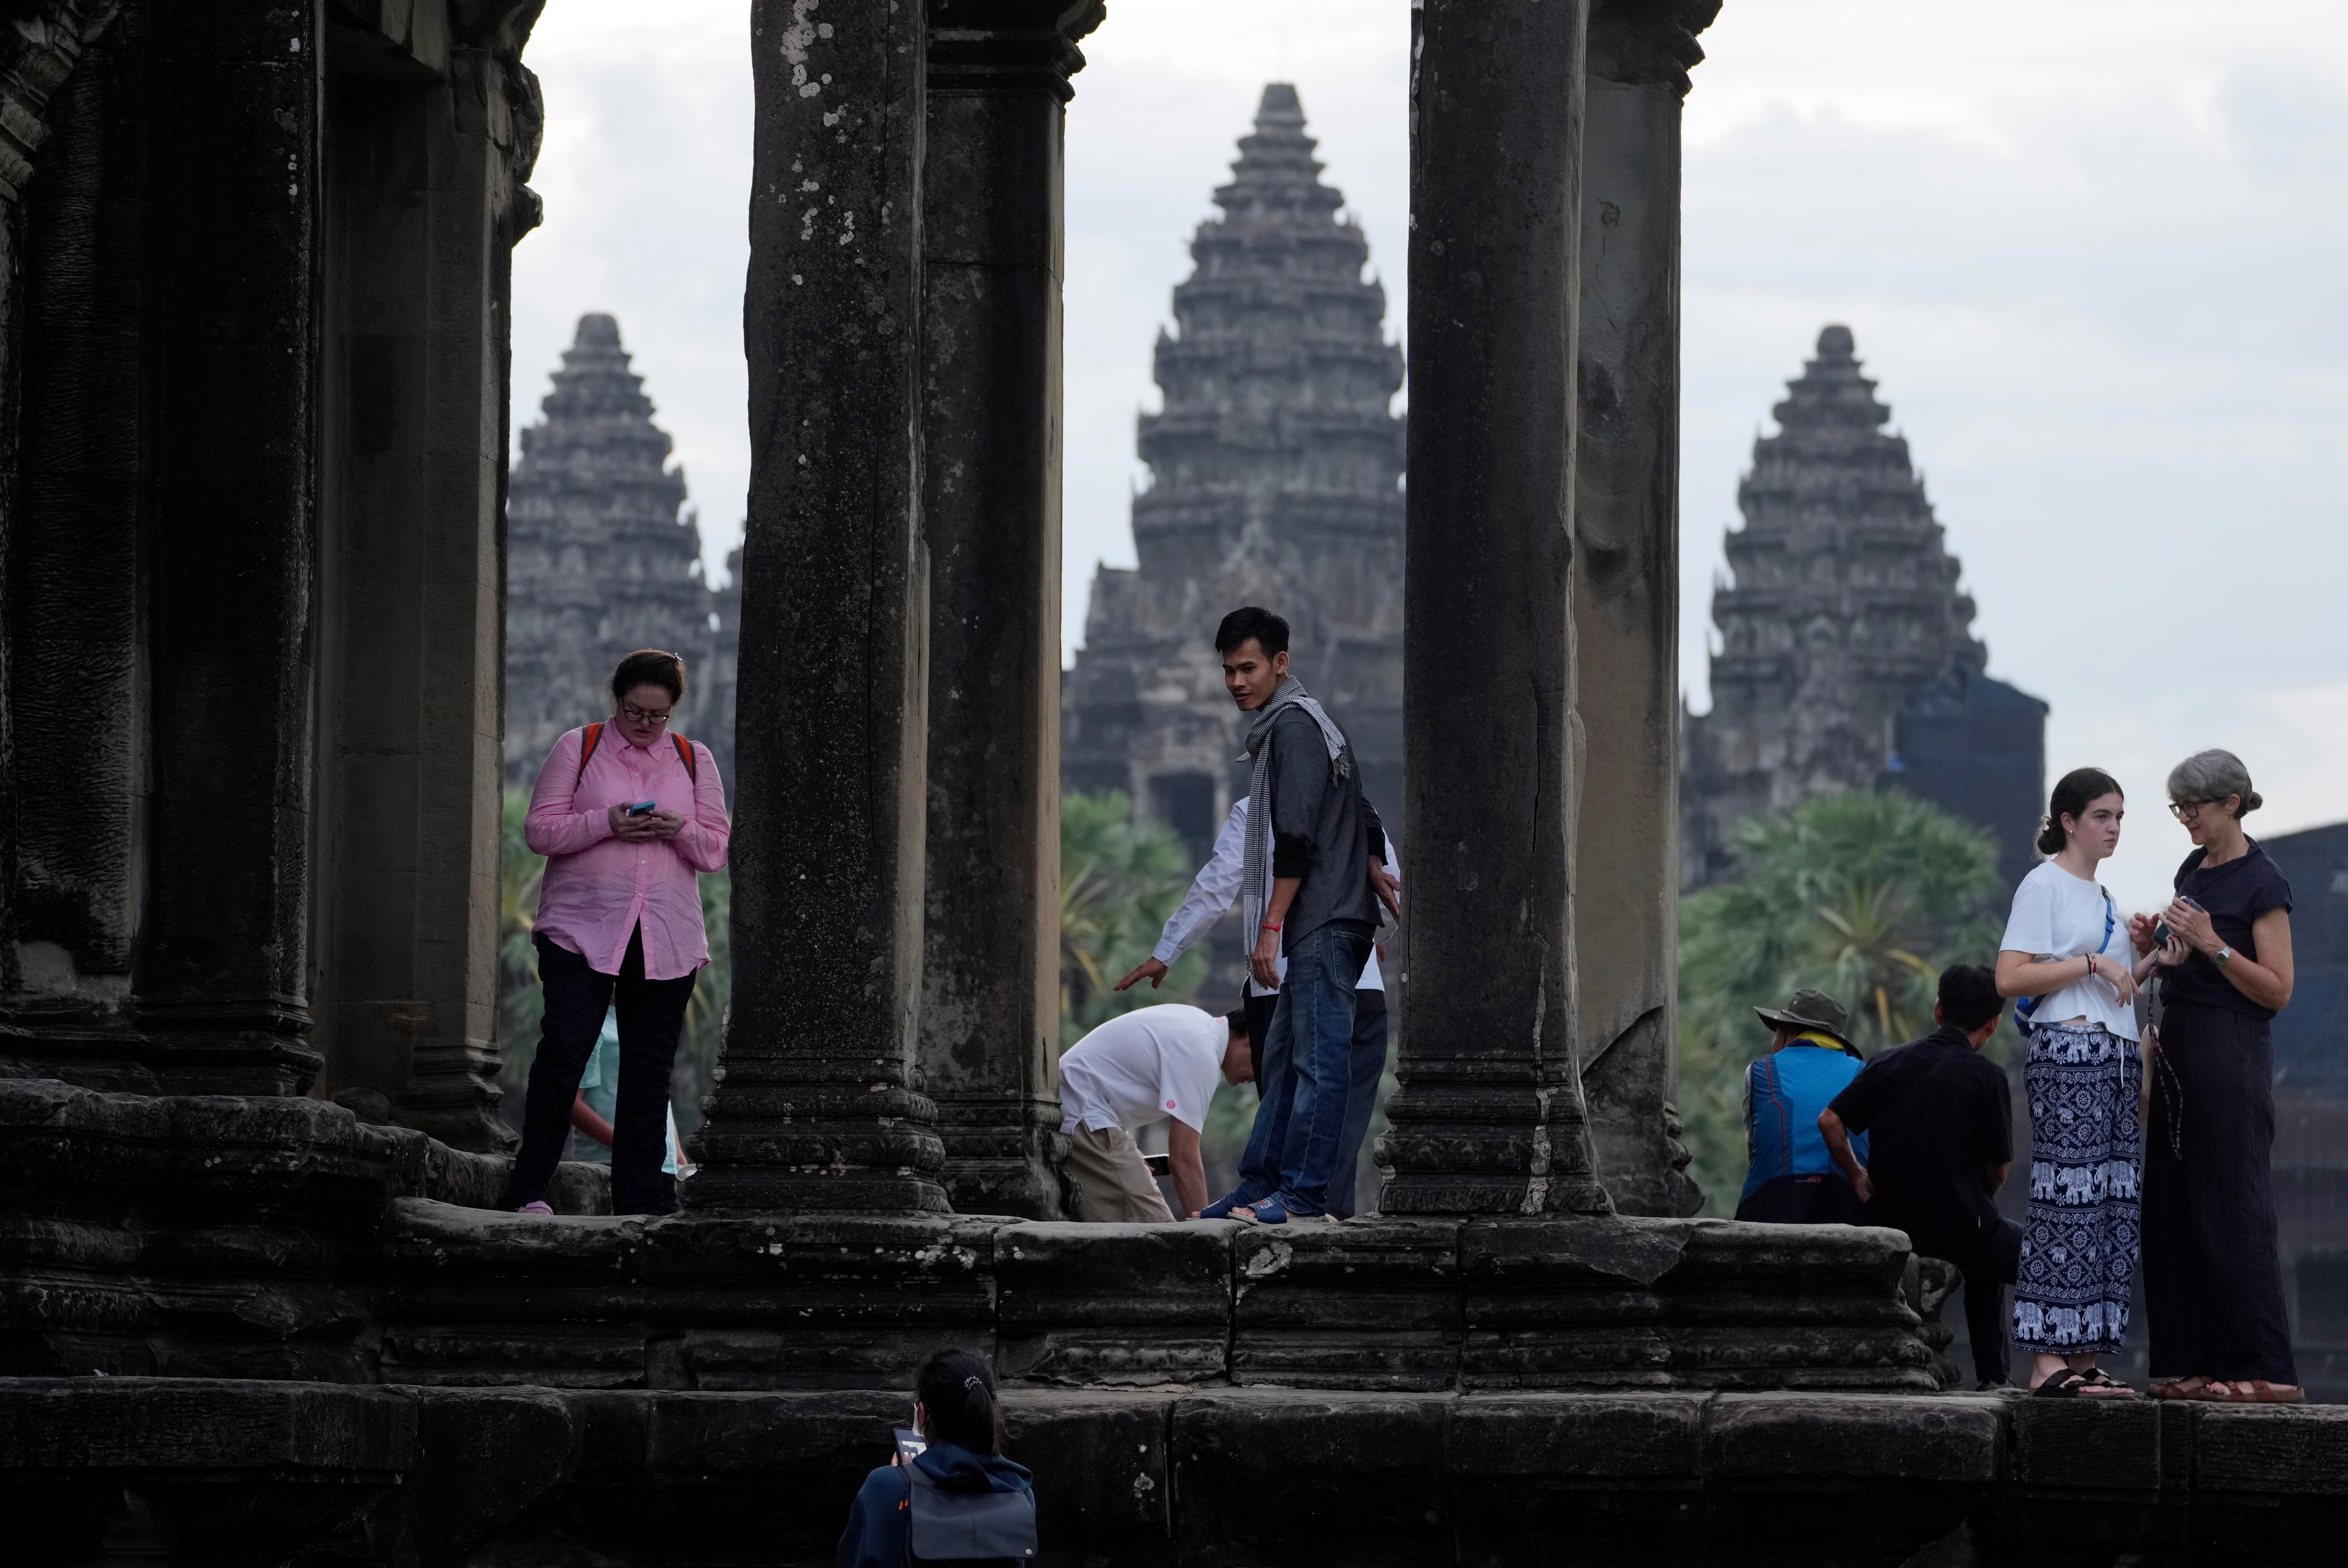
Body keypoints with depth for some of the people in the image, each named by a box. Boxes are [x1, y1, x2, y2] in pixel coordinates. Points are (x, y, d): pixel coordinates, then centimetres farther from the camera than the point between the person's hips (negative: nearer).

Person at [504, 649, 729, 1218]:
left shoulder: (694, 761, 14)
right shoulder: (578, 749, 6)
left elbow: (719, 851, 12)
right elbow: (540, 829, 0)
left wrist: (679, 830, -9)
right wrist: (606, 823, -15)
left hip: (667, 940, 3)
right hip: (581, 929, -3)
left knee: (649, 1069, 3)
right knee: (563, 1050, -14)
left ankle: (641, 1201, 7)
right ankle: (530, 1188, -9)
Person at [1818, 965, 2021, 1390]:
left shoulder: (1889, 1062, 2)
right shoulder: (1986, 1076, -11)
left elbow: (1830, 1121, -2)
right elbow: (1998, 1168, -7)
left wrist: (1856, 1176, 11)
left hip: (1891, 1226, 6)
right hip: (1957, 1225, -6)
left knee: (1987, 1258, 36)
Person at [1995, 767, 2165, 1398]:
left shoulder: (2101, 896, 22)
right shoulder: (2045, 885, -3)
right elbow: (2010, 977, -13)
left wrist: (2151, 963, 8)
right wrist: (2092, 964, -16)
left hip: (2117, 1057, 9)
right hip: (2067, 1053, -9)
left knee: (2112, 1206, 4)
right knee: (2067, 1201, -12)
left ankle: (2084, 1357, 4)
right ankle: (2049, 1360, -14)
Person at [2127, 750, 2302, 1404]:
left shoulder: (2261, 884, -9)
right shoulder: (2193, 870, 15)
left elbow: (2277, 990, -11)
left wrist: (2211, 943, -20)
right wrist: (2154, 946, 4)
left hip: (2231, 1054, -9)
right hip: (2178, 1048, 9)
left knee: (2233, 1214, -10)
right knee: (2171, 1212, 5)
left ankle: (2267, 1372, -9)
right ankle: (2192, 1364, 7)